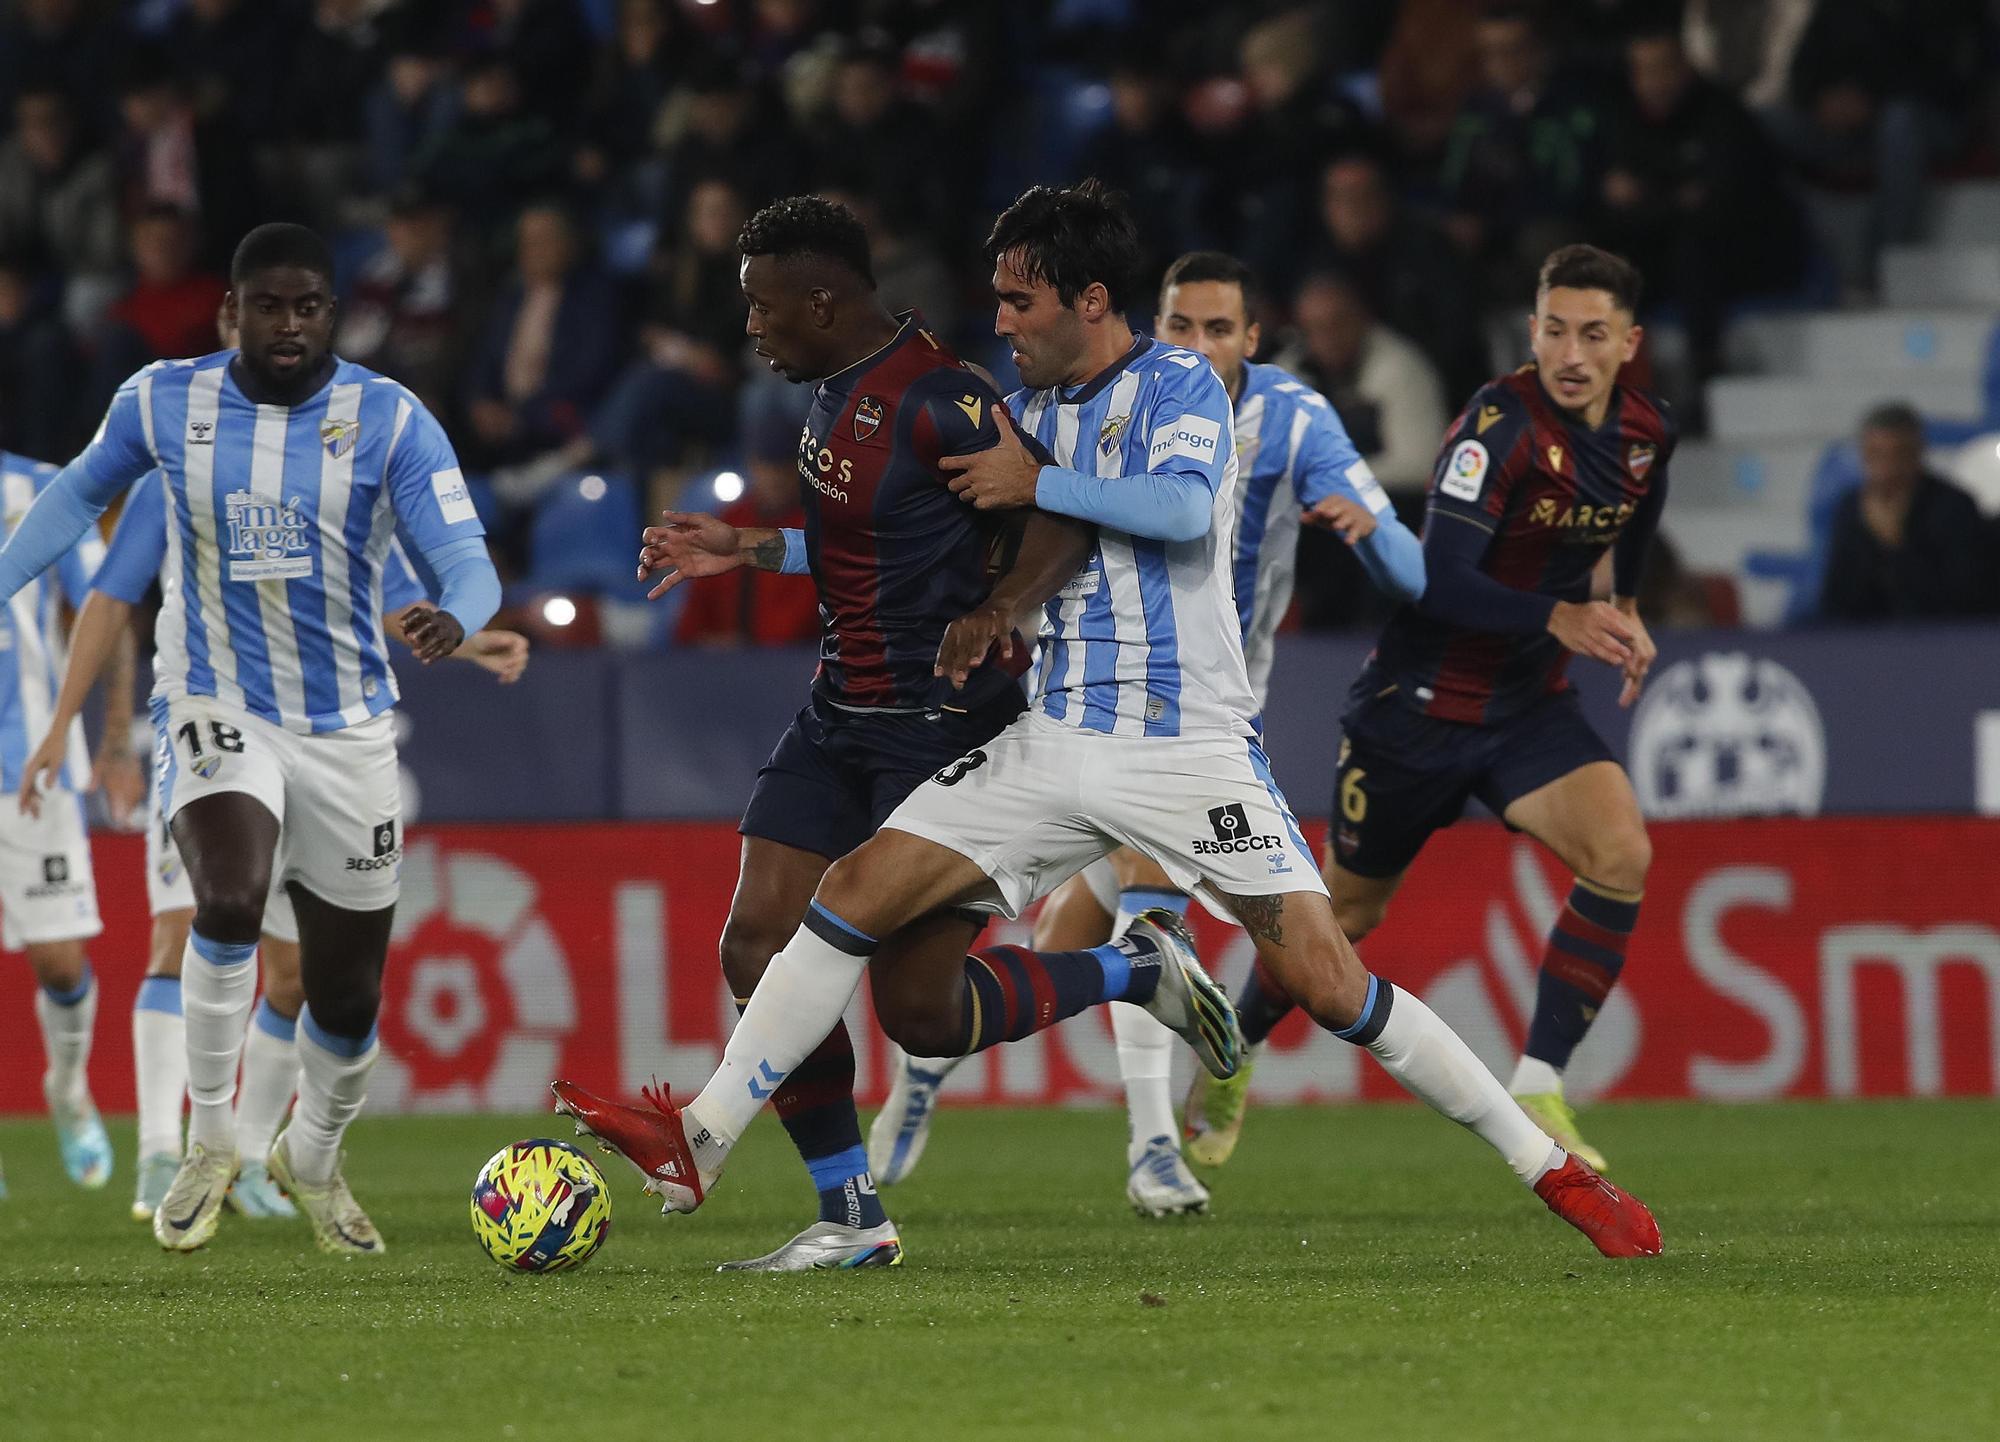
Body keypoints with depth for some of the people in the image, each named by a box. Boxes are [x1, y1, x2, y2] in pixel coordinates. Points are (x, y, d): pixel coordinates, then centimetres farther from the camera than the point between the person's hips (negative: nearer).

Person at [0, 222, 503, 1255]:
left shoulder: (390, 420, -9)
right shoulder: (162, 403, -5)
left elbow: (465, 555, -16)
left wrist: (454, 618, -39)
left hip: (348, 727, 1)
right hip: (219, 711, -1)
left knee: (348, 993, 8)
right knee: (231, 901, -31)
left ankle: (312, 1159, 39)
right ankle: (209, 1145, -14)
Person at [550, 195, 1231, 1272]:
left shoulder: (933, 400, -20)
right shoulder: (833, 390, 10)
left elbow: (1067, 514, -23)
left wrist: (1001, 610, -39)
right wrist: (745, 551, 24)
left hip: (941, 725, -9)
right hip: (844, 713, 9)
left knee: (922, 1012, -8)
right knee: (759, 951, -2)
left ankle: (1135, 972, 16)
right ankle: (852, 1221, 5)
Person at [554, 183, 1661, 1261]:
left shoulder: (1180, 384, -6)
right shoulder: (1032, 406, 14)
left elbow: (1183, 504, -26)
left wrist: (1034, 483, -18)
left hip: (1190, 748, -6)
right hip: (1056, 743, 6)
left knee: (1327, 983, -13)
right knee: (853, 894, -6)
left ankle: (1553, 1171, -1)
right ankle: (696, 1148, -2)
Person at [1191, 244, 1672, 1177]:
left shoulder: (1644, 433, -2)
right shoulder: (1500, 425, -25)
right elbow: (1439, 580, -33)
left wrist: (1625, 610, 21)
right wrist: (1559, 619, -41)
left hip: (1530, 706, 5)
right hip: (1418, 705, -5)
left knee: (1622, 853, -21)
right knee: (1352, 909, 11)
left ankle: (1537, 1092, -15)